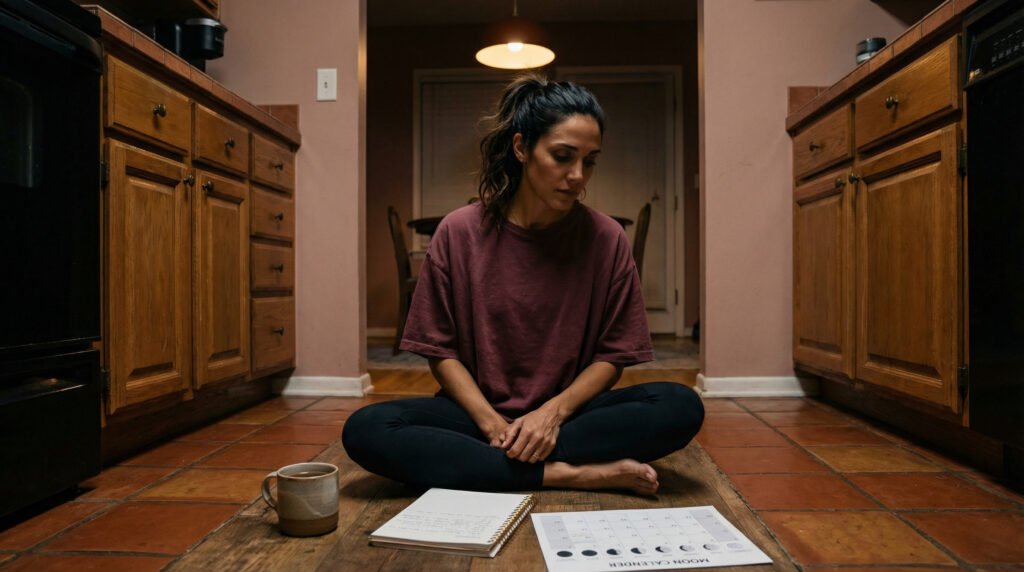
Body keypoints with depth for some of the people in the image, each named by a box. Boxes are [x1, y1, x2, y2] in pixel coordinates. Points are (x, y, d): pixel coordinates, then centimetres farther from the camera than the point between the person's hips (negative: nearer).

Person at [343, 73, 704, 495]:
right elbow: (441, 351, -3)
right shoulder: (459, 233, -5)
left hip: (569, 413, 1)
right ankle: (565, 474, -23)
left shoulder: (605, 239, -4)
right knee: (365, 430, -27)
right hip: (477, 412, 0)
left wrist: (554, 412, -17)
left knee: (681, 407, -25)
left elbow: (613, 355, -1)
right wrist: (492, 423, -17)